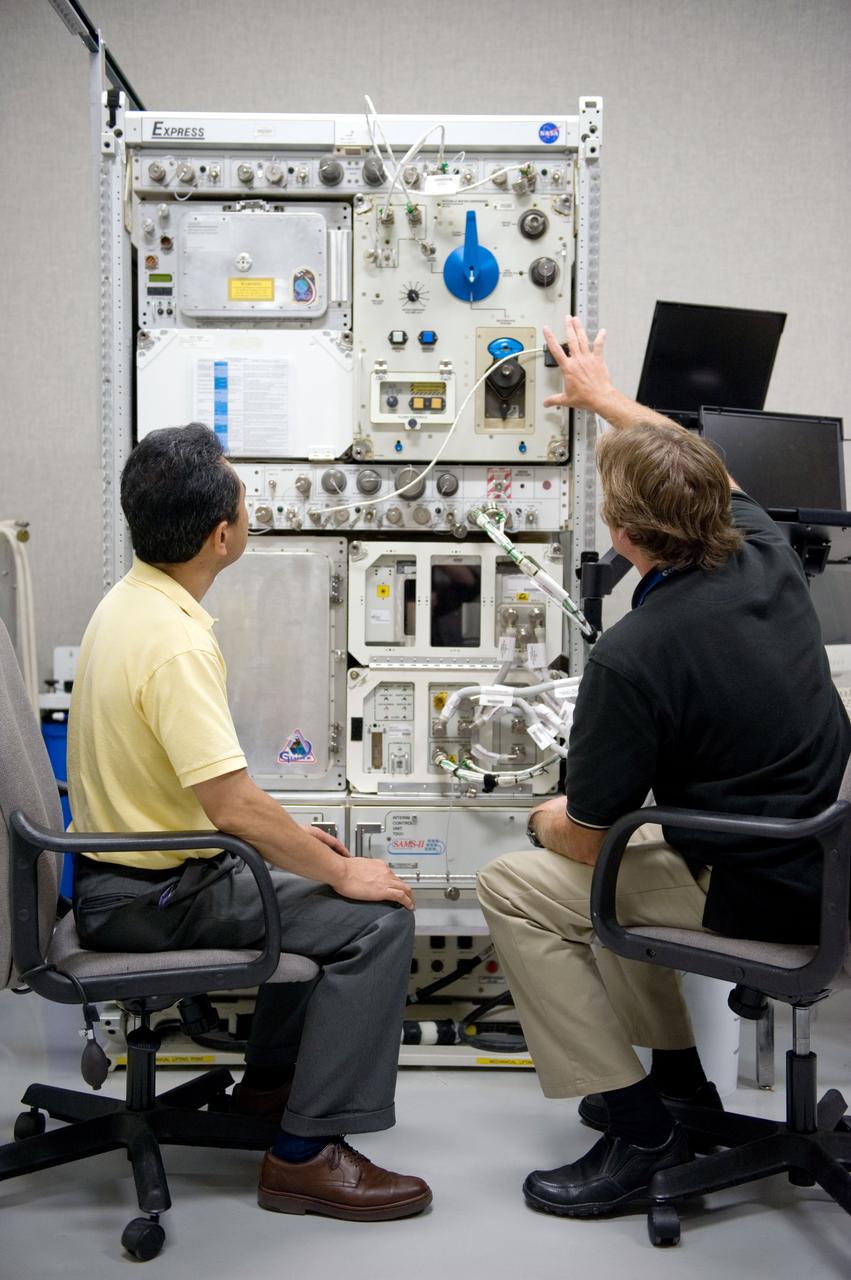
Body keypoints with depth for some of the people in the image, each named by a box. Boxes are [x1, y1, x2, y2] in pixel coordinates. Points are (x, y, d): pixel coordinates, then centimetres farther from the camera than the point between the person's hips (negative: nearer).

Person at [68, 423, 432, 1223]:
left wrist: (293, 836, 14)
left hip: (129, 868, 10)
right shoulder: (173, 641, -27)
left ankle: (271, 1079, 34)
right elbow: (230, 804, -30)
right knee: (375, 918, -13)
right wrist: (340, 870, -17)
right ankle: (306, 1153, -7)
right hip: (154, 898, -10)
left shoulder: (129, 601, 6)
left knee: (317, 882, 25)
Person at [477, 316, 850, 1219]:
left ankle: (635, 1126, 3)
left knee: (516, 888, 1)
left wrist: (549, 819, 9)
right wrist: (605, 396, 32)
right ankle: (677, 1067, 34)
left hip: (757, 896, -9)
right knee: (627, 854, 29)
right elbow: (701, 472, 20)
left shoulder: (631, 658, -26)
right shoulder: (762, 551, -5)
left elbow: (585, 839, -15)